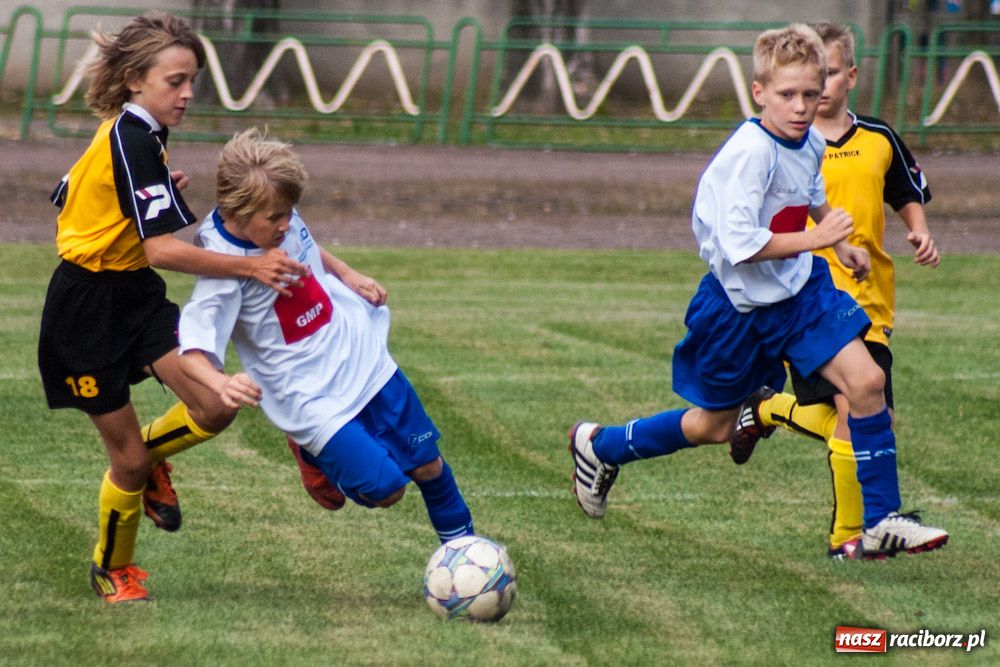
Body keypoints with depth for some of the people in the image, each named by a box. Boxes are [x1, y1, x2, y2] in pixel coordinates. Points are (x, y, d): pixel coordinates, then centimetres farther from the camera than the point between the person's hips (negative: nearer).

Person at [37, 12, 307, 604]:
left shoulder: (124, 133, 6)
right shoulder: (134, 141, -23)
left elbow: (68, 197, 17)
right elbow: (162, 248, -32)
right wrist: (251, 267, -37)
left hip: (134, 296, 8)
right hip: (87, 311, -8)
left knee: (215, 407, -10)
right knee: (129, 459, 1)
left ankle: (147, 456, 20)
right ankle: (112, 568, 26)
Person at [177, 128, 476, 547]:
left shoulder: (279, 218, -7)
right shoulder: (224, 269, -27)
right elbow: (191, 351, -32)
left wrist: (347, 275, 9)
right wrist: (222, 385, -51)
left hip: (363, 357, 6)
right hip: (310, 398, -6)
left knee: (427, 464, 12)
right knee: (384, 489, -10)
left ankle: (461, 540, 39)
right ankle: (312, 452, 18)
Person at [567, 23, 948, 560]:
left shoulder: (811, 144, -1)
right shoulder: (750, 153, -27)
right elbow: (740, 244, -33)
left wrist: (840, 244, 16)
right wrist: (815, 239, -31)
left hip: (800, 288, 6)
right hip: (739, 305, -6)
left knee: (865, 380, -11)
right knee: (714, 425, 10)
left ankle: (881, 521, -3)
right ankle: (599, 446, 34)